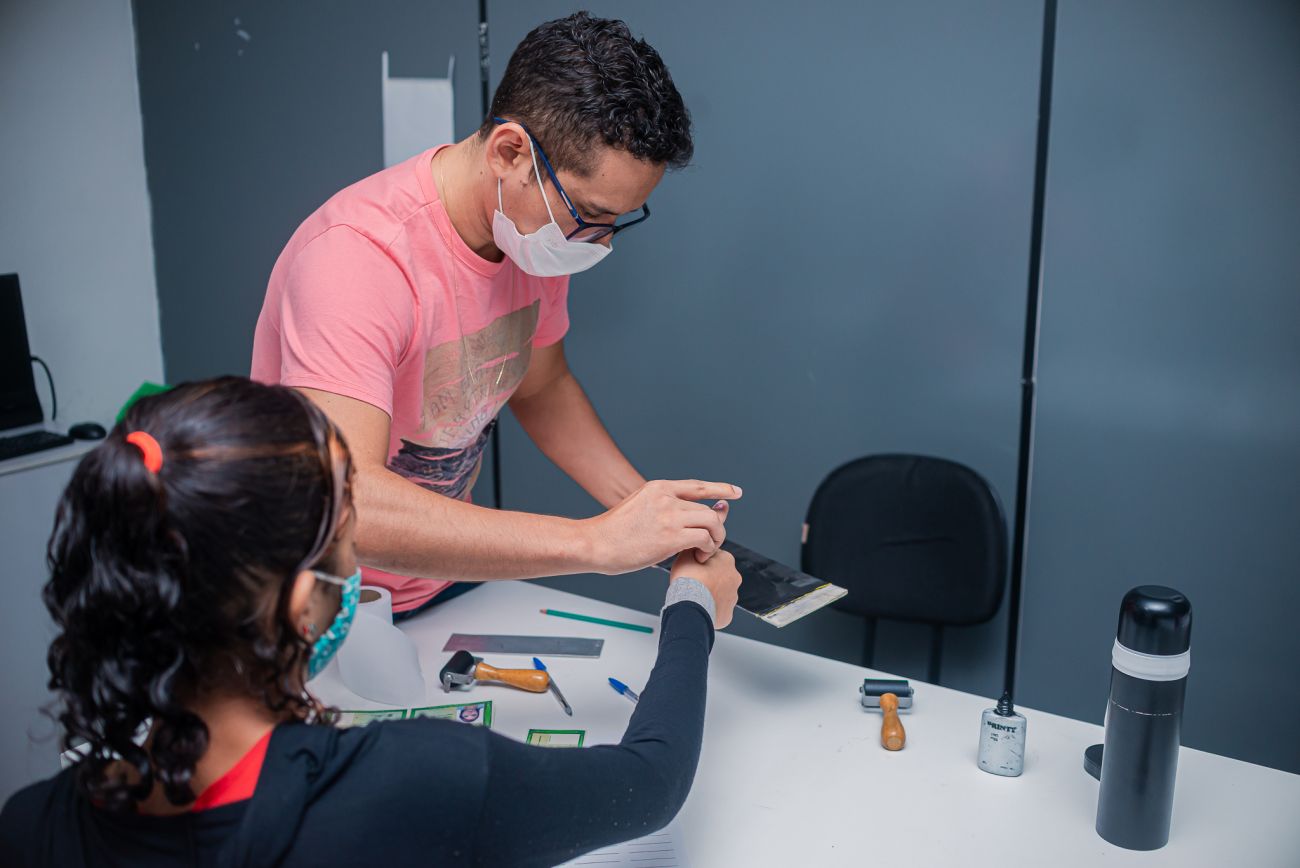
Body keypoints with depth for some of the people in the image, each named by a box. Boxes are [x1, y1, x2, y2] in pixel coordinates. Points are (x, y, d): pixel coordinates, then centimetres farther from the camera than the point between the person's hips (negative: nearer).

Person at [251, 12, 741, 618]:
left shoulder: (546, 227, -7)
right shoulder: (358, 257, -30)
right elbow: (342, 505, -40)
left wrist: (648, 511, -6)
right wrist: (596, 541, -40)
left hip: (445, 578, 3)